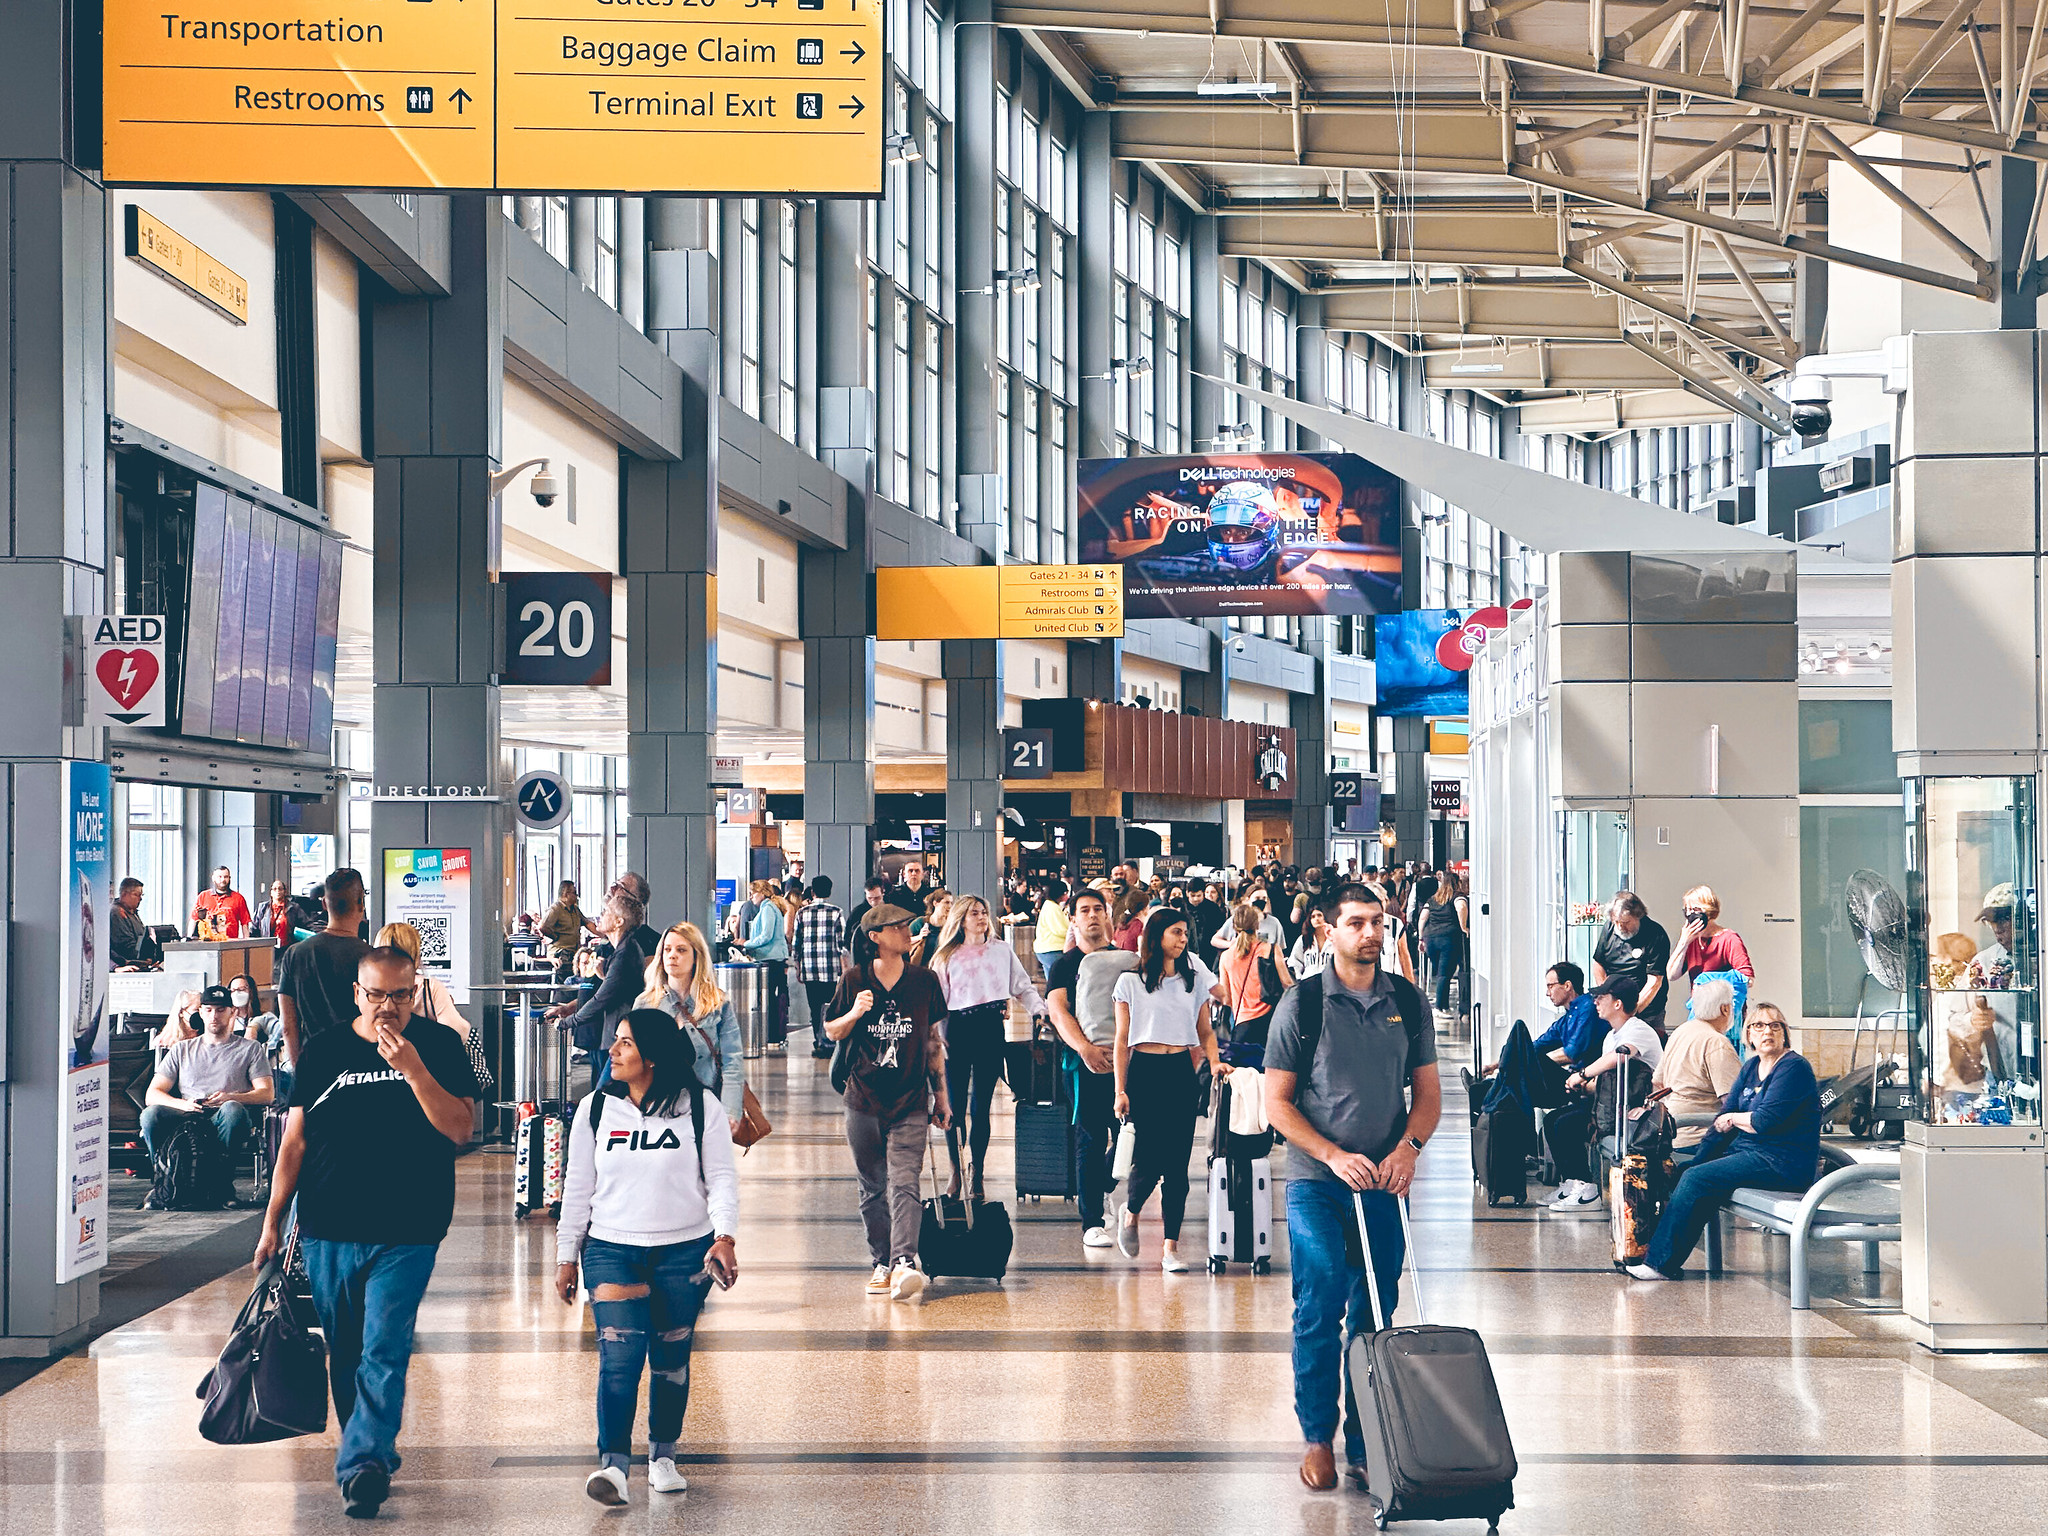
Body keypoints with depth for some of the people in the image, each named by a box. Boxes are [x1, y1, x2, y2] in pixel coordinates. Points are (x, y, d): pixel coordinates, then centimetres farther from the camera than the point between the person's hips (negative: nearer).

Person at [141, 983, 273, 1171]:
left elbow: (266, 1094, 8)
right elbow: (152, 1095, 16)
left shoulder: (250, 1049, 21)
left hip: (224, 1120, -2)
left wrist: (231, 1098, -12)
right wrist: (183, 1104, -7)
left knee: (233, 1110, -39)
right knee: (151, 1114, -31)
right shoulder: (182, 1050, 25)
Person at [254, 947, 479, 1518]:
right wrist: (273, 1221, 8)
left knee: (383, 1352, -14)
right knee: (343, 1354, 10)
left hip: (405, 1236, -3)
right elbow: (294, 1141, 10)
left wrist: (413, 1069, -18)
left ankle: (362, 1463, -20)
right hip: (328, 1233, 3)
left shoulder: (438, 1045, 1)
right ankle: (372, 1455, 24)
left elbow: (460, 1129, -8)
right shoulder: (323, 1050, 7)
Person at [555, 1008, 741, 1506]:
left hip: (684, 1253, 0)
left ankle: (662, 1456, 25)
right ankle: (613, 1464, -20)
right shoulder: (595, 1109, 5)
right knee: (619, 1355, -16)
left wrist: (724, 1236, -15)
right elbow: (577, 1187, 10)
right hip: (611, 1250, 0)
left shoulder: (701, 1107, 0)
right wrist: (566, 1256, 10)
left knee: (672, 1358, 8)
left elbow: (721, 1177, 0)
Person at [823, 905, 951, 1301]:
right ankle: (882, 1263, 17)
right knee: (872, 1187, 7)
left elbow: (934, 1041, 12)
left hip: (911, 1103, -1)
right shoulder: (854, 981, 3)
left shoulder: (924, 981, 5)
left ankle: (904, 1263, -26)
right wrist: (854, 1014, -11)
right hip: (864, 1100, 1)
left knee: (904, 1183, -15)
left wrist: (941, 1096, 12)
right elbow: (831, 1032, 11)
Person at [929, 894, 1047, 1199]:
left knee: (980, 1107, 0)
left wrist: (1039, 1010, -2)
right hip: (958, 1029, 0)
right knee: (955, 1106, 0)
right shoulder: (948, 956, 9)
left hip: (991, 1028, 0)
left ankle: (977, 1175, 9)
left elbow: (1023, 986, 14)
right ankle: (956, 1174, 12)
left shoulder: (1002, 950, 11)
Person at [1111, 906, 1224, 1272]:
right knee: (1149, 1159, -9)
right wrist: (1120, 1091, -4)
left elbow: (1205, 1030, 17)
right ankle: (1130, 1211, 23)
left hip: (1181, 1073, 3)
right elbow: (1122, 1040, 2)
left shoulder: (1193, 980, 12)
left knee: (1177, 1165, -2)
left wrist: (1214, 1061, -4)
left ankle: (1171, 1248, 1)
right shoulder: (1131, 982, 4)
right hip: (1144, 1072, -3)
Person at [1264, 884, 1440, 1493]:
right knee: (1319, 1310, -7)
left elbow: (1428, 1093, 11)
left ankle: (1364, 1440, 16)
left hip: (1384, 1183, 3)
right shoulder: (1302, 1003, -4)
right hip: (1316, 1182, -3)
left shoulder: (1407, 1002, 6)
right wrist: (1335, 1156, -14)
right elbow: (1277, 1102, -3)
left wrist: (1409, 1145, -9)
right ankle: (1317, 1435, 5)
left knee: (1374, 1315, 7)